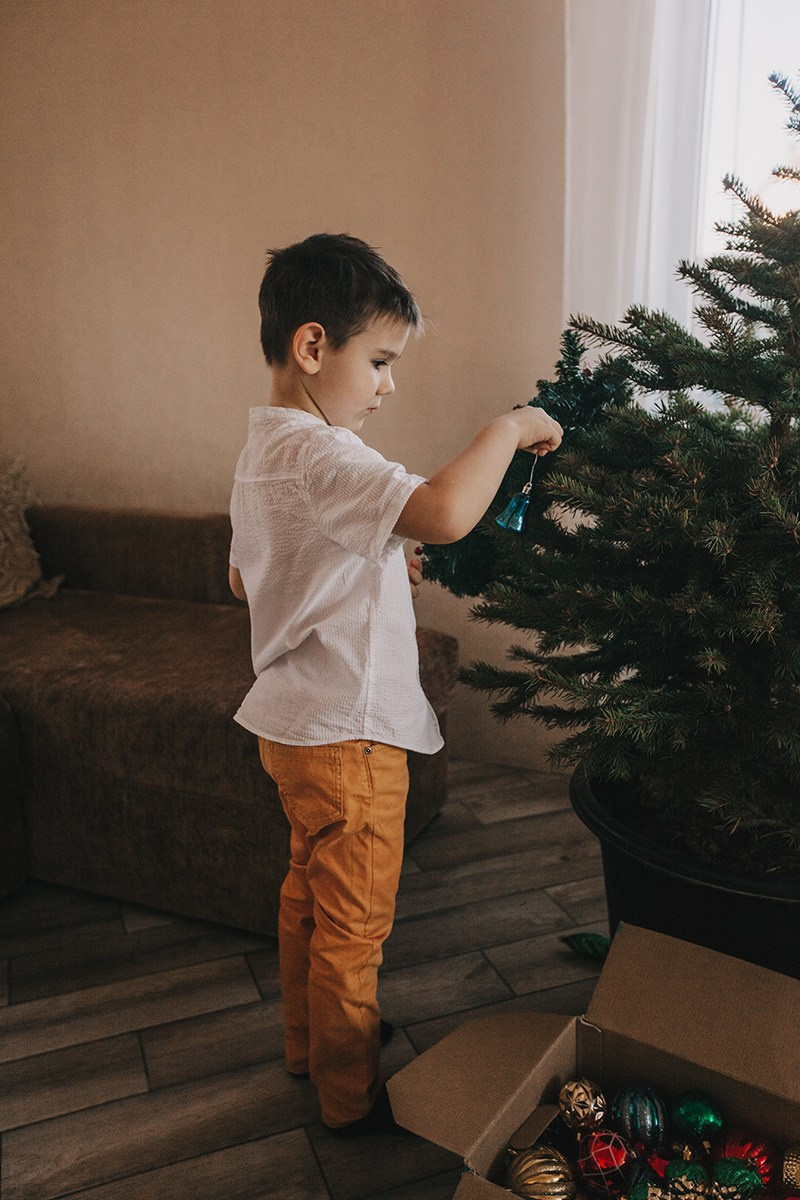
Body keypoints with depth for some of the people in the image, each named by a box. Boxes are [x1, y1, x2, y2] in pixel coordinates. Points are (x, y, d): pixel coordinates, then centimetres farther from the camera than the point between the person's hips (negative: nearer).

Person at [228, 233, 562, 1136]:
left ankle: (309, 1042, 45)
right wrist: (510, 428, -24)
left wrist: (375, 567, 12)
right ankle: (351, 1096, 30)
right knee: (353, 923, 9)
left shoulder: (264, 449, 8)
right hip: (347, 732, -10)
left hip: (294, 721, 10)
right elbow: (445, 511, -42)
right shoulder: (321, 455, -25)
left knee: (308, 893, 25)